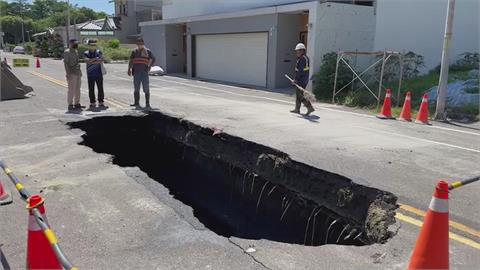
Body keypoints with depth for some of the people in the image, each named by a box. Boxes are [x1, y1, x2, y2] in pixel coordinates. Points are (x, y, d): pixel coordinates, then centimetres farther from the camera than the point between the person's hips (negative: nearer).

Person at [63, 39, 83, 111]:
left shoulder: (76, 51, 17)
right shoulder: (67, 52, -8)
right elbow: (66, 63, -14)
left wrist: (80, 72, 18)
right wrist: (68, 74, -20)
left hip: (78, 73, 8)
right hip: (72, 74, -8)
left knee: (77, 89, 10)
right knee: (71, 90, -8)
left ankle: (77, 104, 17)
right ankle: (70, 105, -5)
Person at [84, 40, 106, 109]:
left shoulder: (99, 52, 6)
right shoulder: (86, 53, 5)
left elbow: (101, 61, -9)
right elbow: (86, 60, -13)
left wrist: (91, 62, -10)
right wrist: (95, 59, -15)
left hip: (99, 74, 0)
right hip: (90, 75, 0)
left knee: (100, 88, 0)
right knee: (91, 89, 2)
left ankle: (101, 103, 6)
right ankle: (92, 103, 10)